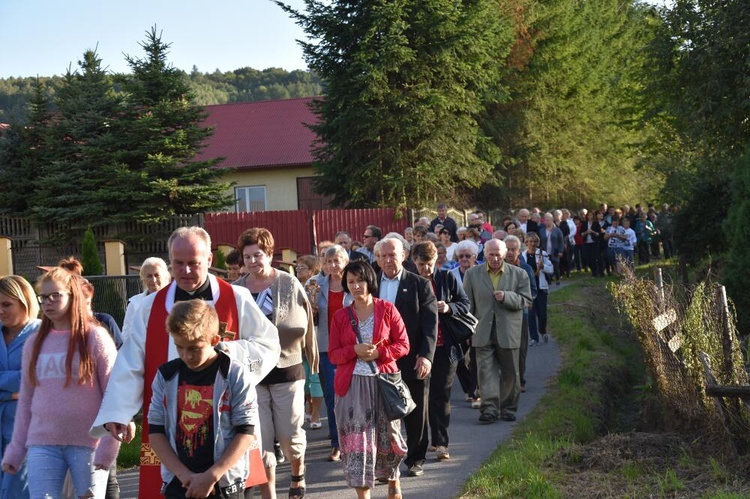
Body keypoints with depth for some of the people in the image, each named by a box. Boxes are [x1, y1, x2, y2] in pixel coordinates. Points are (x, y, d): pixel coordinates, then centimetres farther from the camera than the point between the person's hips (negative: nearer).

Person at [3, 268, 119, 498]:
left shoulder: (95, 337, -1)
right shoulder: (34, 343, 11)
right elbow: (25, 400, 14)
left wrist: (108, 447, -11)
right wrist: (15, 451, 11)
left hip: (87, 443, -3)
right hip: (42, 444, 3)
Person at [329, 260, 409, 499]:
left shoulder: (387, 310, 1)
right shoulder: (340, 316, 5)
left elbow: (403, 345, 0)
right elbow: (333, 354, 3)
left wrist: (379, 353, -15)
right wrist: (355, 350, -15)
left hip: (383, 381, 0)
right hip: (352, 384, 1)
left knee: (387, 436, 10)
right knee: (356, 440, -5)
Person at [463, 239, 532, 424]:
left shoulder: (519, 274, 4)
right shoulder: (472, 274, 6)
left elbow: (526, 300, 0)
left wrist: (506, 297, -17)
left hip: (508, 332, 0)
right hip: (483, 332, 0)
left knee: (510, 372, 7)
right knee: (486, 370, -7)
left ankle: (508, 408, 20)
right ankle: (489, 408, -10)